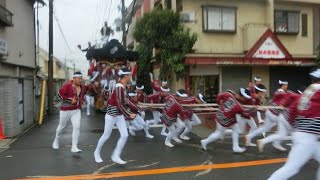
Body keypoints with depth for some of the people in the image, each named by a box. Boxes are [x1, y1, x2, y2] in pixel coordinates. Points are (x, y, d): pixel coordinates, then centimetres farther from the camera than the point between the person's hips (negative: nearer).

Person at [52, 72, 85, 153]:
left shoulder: (81, 87, 4)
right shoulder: (68, 85, -15)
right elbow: (60, 93, -17)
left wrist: (82, 100, 1)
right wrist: (71, 100, -20)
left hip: (76, 110, 4)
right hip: (66, 110, -4)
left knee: (77, 127, -12)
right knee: (62, 126, 16)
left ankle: (74, 147, -8)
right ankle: (56, 140, 45)